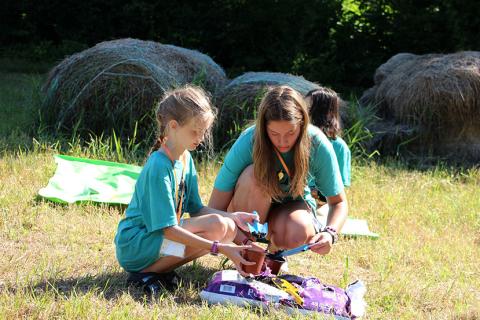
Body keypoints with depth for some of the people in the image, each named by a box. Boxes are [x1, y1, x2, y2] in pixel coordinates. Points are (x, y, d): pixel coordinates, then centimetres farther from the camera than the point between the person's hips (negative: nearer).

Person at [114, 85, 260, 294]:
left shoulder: (185, 158, 7)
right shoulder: (159, 166, -22)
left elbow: (196, 209, 13)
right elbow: (168, 229, -25)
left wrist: (232, 216, -5)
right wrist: (220, 249, -29)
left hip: (158, 237, 9)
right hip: (134, 245, -9)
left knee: (230, 228, 0)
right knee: (216, 225, -23)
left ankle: (160, 267, -1)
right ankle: (146, 272, -14)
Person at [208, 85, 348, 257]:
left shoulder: (318, 145, -23)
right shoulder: (247, 143, -28)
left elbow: (339, 202, -13)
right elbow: (215, 207, -27)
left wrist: (330, 233, -34)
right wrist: (243, 241, -41)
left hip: (292, 206, 1)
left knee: (297, 233, -36)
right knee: (253, 175, -35)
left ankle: (276, 250, 2)